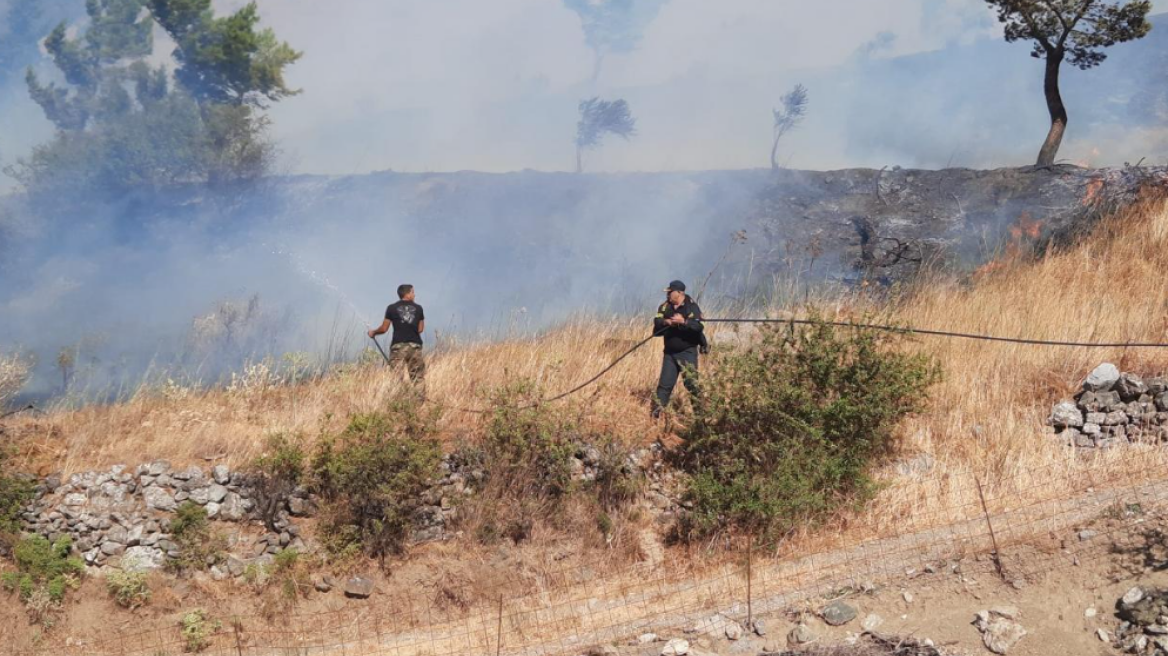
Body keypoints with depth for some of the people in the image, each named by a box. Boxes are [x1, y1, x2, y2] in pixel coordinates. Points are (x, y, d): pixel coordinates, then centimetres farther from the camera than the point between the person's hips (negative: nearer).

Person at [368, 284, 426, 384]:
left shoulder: (392, 308, 2)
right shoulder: (418, 308, 7)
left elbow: (384, 329, 3)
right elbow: (420, 329, 9)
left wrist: (373, 332, 22)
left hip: (398, 345, -1)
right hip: (415, 345, 1)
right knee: (419, 377, 6)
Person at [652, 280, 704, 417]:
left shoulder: (691, 306, -9)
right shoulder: (665, 307, 7)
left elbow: (698, 326, -22)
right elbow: (657, 323, -7)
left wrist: (683, 321, -36)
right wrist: (666, 322, -27)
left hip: (687, 351, -5)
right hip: (670, 352, 5)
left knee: (691, 381, -10)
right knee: (665, 383, 6)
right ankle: (656, 412, 10)